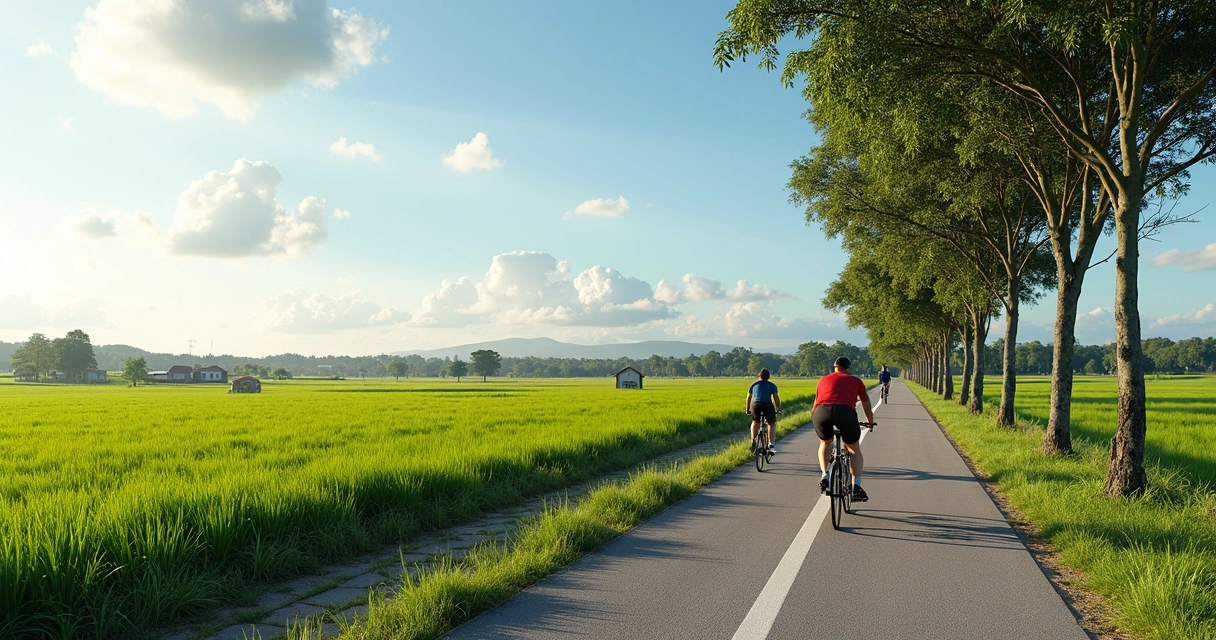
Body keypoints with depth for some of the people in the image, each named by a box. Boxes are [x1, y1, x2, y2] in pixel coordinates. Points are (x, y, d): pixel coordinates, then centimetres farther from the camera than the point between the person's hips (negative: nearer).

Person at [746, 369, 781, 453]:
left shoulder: (754, 384, 22)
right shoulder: (772, 385, 16)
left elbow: (749, 397, 22)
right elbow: (775, 397, 4)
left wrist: (748, 409, 31)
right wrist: (778, 408, 7)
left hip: (755, 405, 2)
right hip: (767, 405, -2)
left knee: (755, 422, 29)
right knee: (772, 424, 19)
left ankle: (753, 441, 18)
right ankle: (770, 443, 5)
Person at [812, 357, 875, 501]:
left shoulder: (824, 380, 31)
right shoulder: (855, 380, 29)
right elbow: (866, 403, 43)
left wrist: (815, 422, 56)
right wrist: (871, 422, 60)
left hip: (822, 412, 1)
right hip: (846, 412, -1)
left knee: (825, 443, 31)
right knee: (854, 450, 22)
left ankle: (824, 475, 13)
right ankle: (857, 486, 10)